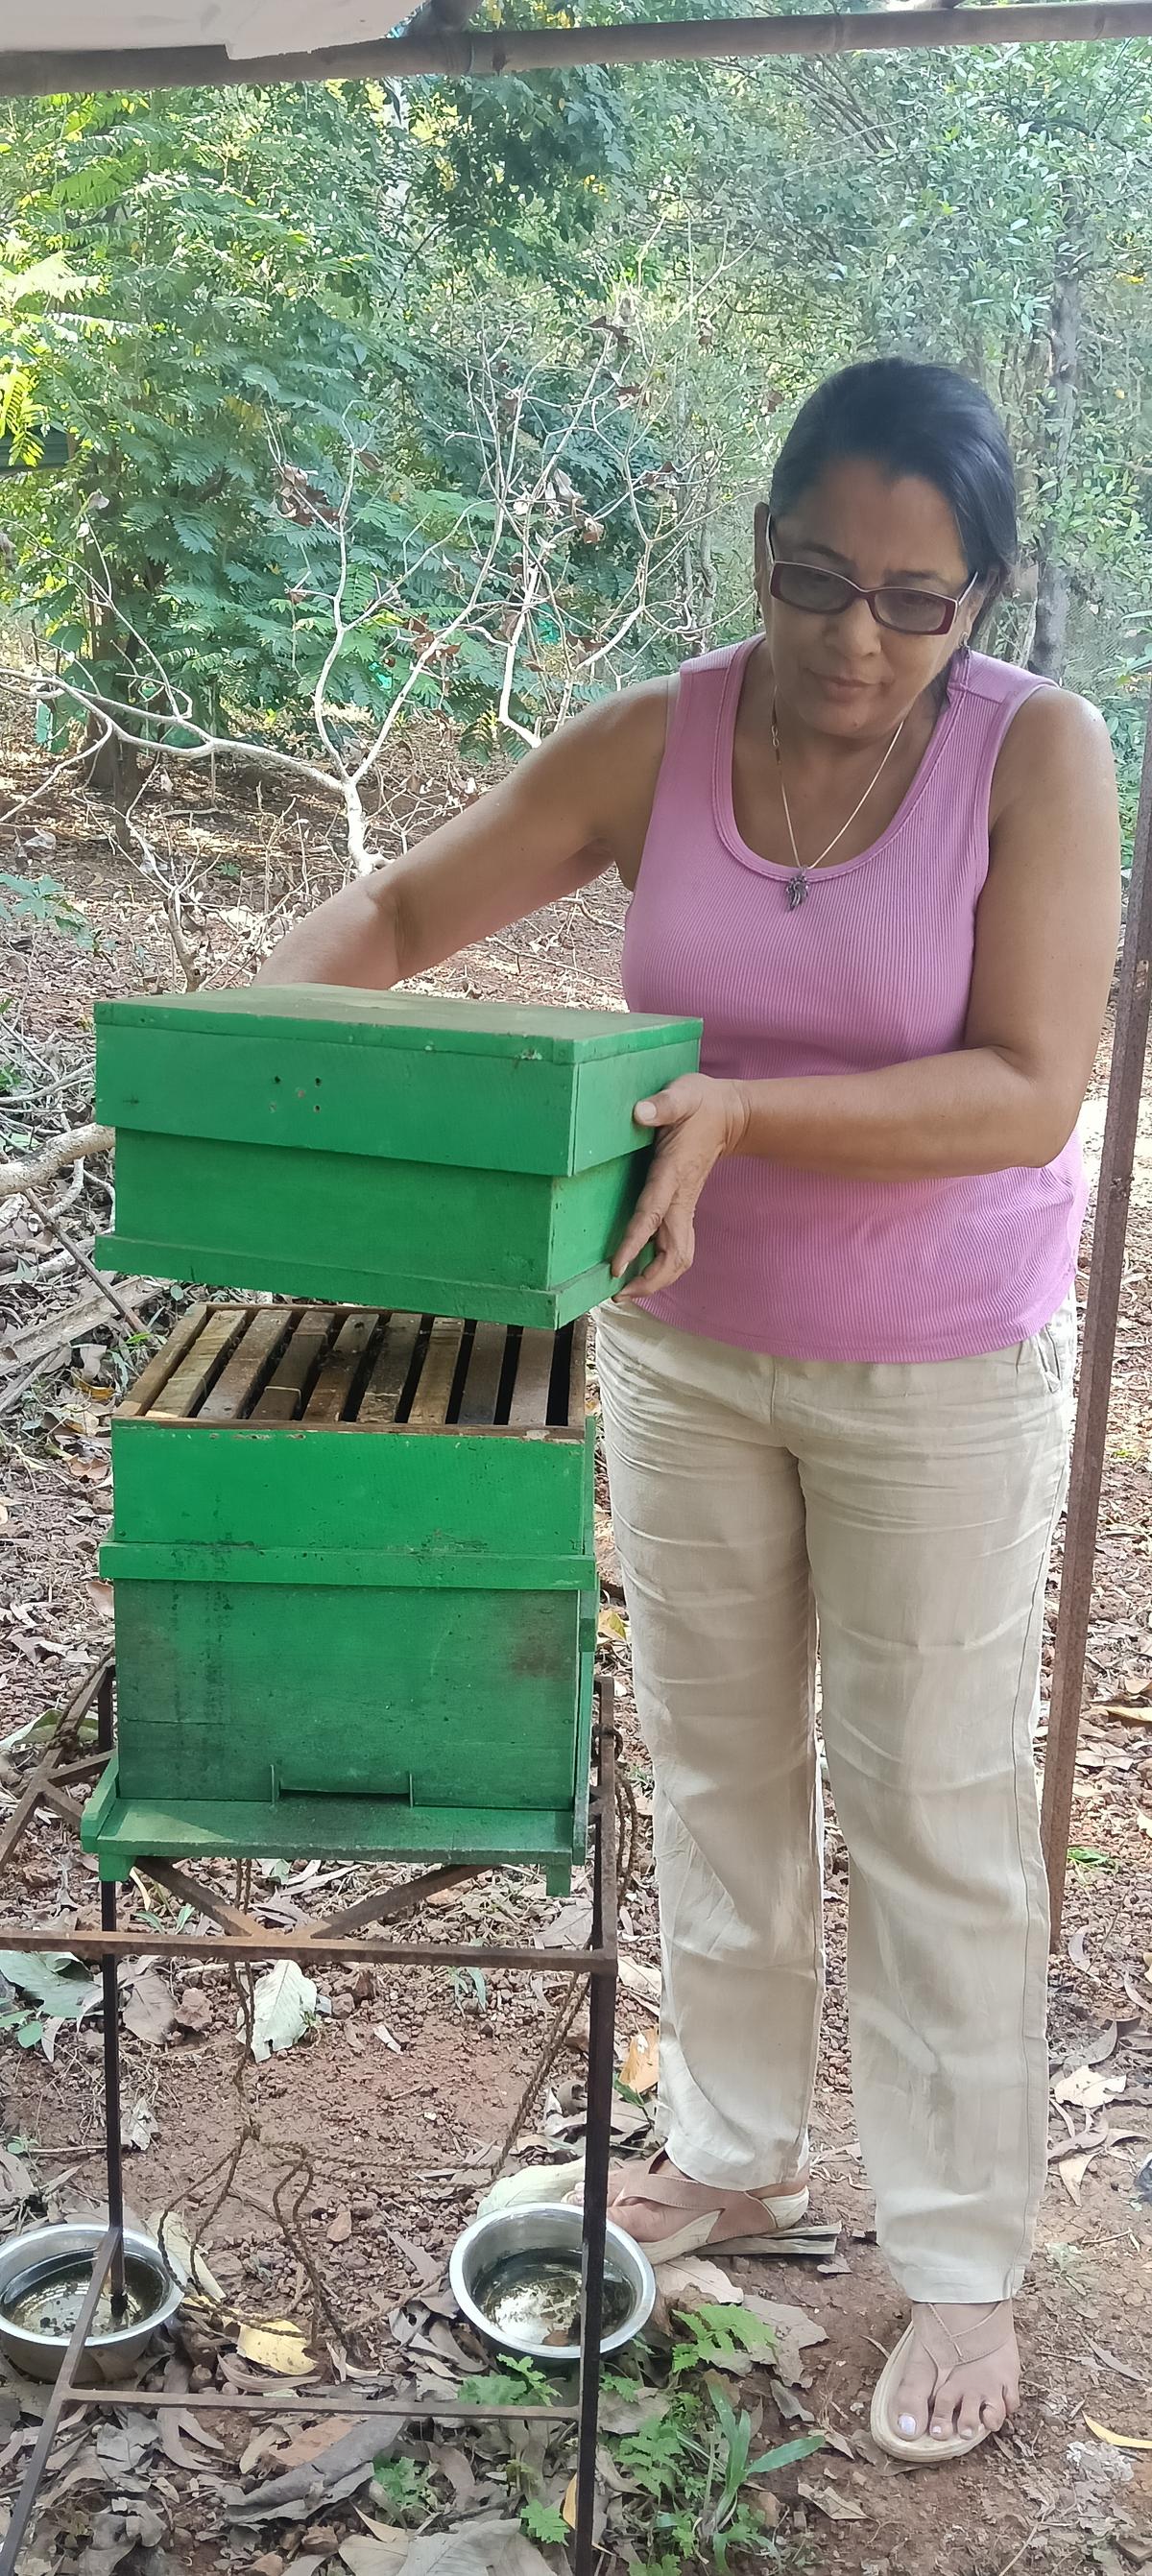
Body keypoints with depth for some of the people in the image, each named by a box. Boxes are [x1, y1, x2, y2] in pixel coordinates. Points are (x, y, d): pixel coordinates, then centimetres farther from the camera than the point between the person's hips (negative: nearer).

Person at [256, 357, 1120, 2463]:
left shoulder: (1036, 753, -15)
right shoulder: (660, 742, -7)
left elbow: (1029, 1094, -22)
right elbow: (407, 908, -2)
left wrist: (746, 1115, -34)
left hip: (940, 1377, -3)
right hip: (683, 1346, 4)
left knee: (931, 1812, 7)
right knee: (714, 1769, 17)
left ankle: (960, 2267, 26)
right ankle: (733, 2156, 39)